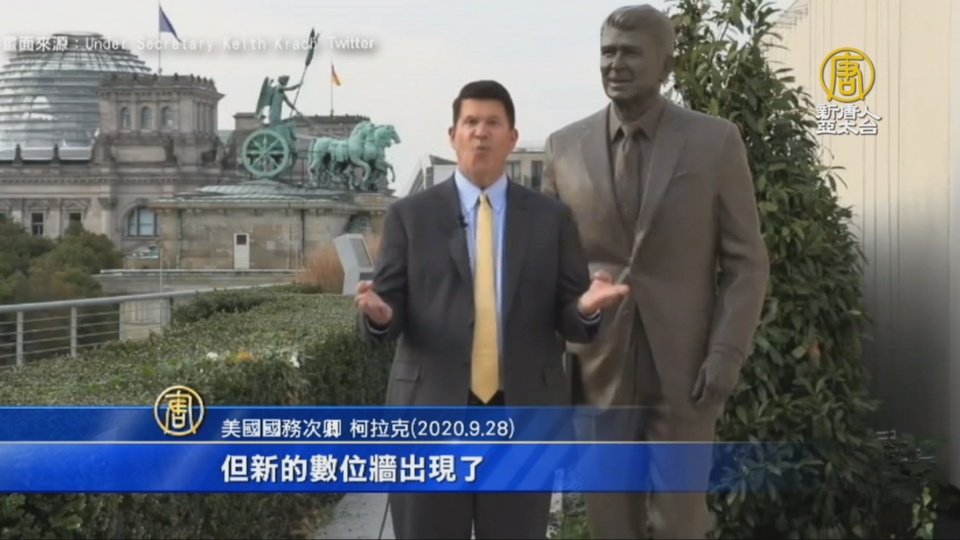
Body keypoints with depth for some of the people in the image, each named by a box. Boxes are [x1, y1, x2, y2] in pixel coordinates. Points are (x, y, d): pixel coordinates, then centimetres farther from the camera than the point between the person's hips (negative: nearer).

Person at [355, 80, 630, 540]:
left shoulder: (551, 217, 7)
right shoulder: (409, 215, 5)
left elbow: (570, 323, 5)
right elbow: (391, 310, 2)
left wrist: (587, 307, -18)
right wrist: (379, 313, -21)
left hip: (524, 413, 1)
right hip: (429, 411, 0)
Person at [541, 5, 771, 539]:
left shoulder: (717, 141, -2)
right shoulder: (565, 146, 4)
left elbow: (747, 262, -1)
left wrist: (727, 355, -10)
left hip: (684, 365, -2)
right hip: (596, 366, 2)